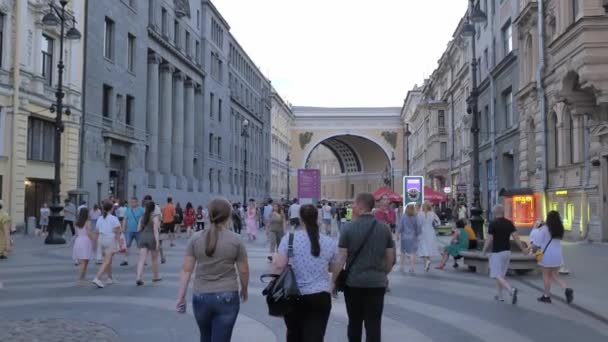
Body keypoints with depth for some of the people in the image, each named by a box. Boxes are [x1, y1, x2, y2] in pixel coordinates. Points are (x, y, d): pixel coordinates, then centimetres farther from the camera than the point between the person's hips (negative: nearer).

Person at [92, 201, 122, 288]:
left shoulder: (100, 219, 7)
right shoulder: (114, 219, -9)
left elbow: (97, 232, 10)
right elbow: (117, 233, -12)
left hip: (102, 240, 7)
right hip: (111, 240, -7)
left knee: (108, 260, 20)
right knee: (107, 261, -9)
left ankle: (110, 278, 27)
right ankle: (97, 278, -22)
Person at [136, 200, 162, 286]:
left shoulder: (142, 217, 6)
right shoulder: (155, 217, -9)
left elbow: (138, 229, 8)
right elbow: (156, 230, -16)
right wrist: (157, 242, -18)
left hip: (142, 237, 4)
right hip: (152, 238, -3)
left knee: (142, 259, -3)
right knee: (154, 259, 14)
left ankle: (138, 277, -19)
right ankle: (155, 276, 29)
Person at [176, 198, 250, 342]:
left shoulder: (195, 238, -2)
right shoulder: (236, 240, -6)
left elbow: (186, 270, -3)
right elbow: (243, 271, 0)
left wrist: (181, 296, 3)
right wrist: (244, 290, 18)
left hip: (201, 297, 3)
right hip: (227, 298, -3)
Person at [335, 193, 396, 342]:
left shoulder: (349, 228, -7)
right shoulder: (384, 228, 2)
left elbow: (341, 259, -9)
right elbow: (391, 258, 6)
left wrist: (334, 281, 2)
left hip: (353, 282, -1)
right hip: (377, 282, 1)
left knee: (354, 322, 14)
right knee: (374, 324, 3)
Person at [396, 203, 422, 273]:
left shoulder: (403, 217, -6)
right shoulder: (415, 217, -6)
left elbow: (400, 227, -5)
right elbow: (418, 227, -4)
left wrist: (398, 235, 4)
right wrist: (417, 234, 11)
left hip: (404, 237, 1)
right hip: (413, 237, -1)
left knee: (403, 252, 14)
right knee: (413, 253, 2)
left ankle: (402, 268, 18)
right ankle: (411, 268, -5)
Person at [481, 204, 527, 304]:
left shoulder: (493, 224, -13)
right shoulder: (509, 223, 3)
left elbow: (489, 240, -12)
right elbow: (516, 237, -6)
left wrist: (484, 250, 2)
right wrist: (523, 248, -3)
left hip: (497, 252, -6)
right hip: (507, 251, 6)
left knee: (498, 275, -7)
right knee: (502, 274, 19)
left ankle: (511, 290, -29)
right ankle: (499, 295, 23)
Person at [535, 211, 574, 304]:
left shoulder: (544, 228, -14)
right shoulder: (560, 229, 4)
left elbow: (537, 241, -13)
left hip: (547, 255, -5)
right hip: (557, 255, 5)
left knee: (546, 276, 7)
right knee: (555, 275, 14)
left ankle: (546, 296, 15)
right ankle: (567, 289, -7)